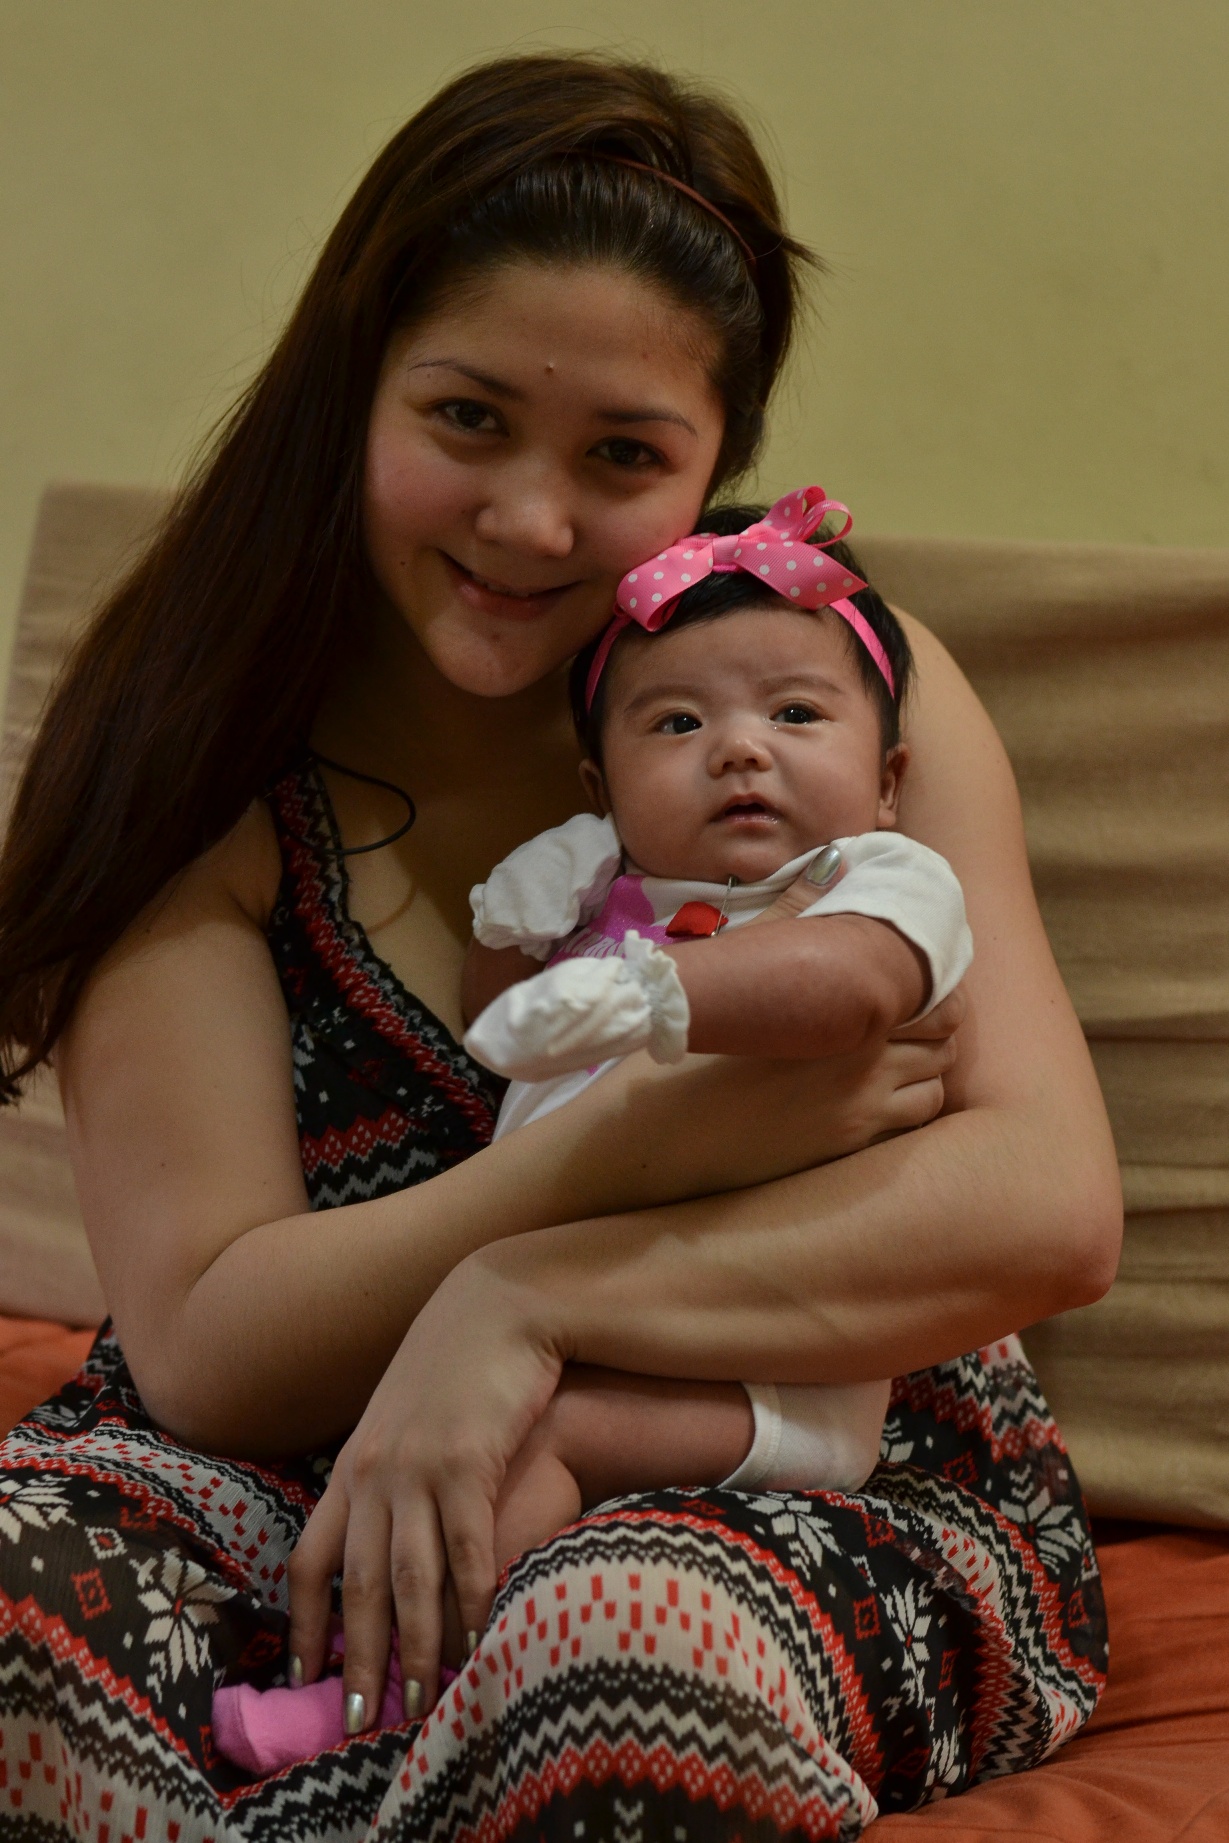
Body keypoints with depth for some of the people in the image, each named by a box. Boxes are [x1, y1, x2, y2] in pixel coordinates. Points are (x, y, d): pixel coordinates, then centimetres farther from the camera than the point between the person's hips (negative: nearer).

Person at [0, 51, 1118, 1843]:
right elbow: (204, 1341, -9)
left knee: (624, 1645, -38)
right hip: (299, 1491, 1)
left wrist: (525, 1298, -23)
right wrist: (637, 1141, -22)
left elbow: (1050, 1208, -13)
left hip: (820, 1478, -1)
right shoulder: (205, 767, -3)